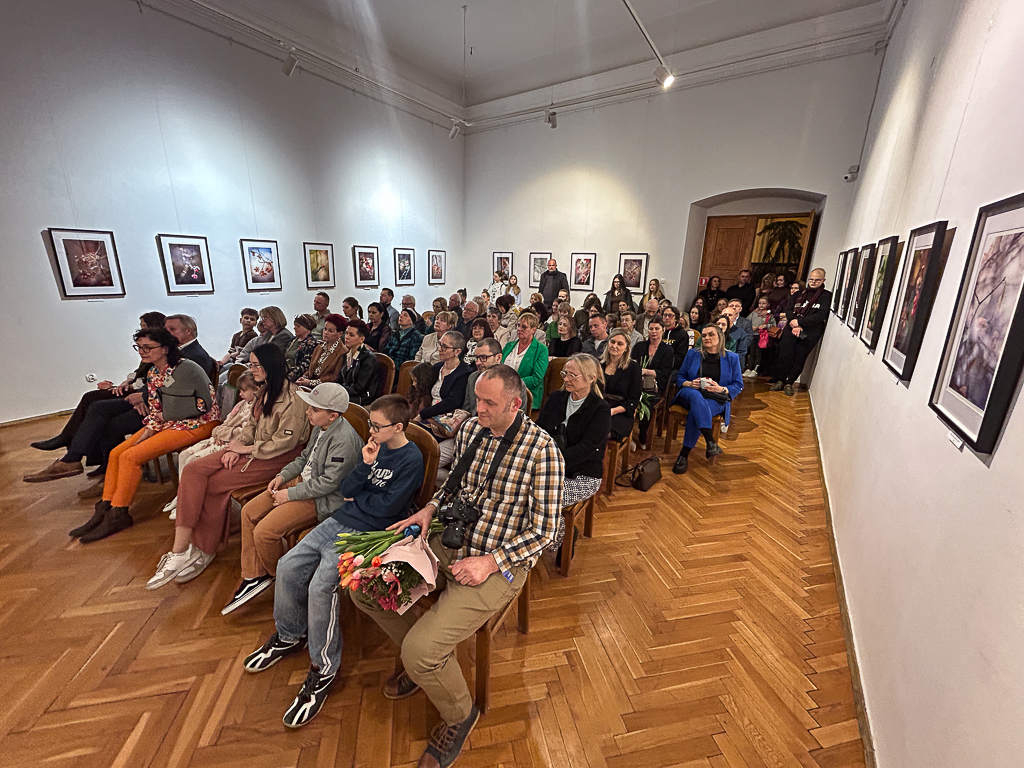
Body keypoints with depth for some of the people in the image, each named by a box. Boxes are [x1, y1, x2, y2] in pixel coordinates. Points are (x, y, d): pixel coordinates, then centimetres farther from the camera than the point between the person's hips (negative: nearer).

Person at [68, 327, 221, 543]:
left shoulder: (186, 369, -19)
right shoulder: (152, 373, 10)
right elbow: (155, 412, 14)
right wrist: (144, 436, -3)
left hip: (196, 425, -9)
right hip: (167, 423, 9)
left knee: (131, 457, -16)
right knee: (116, 453, 1)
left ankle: (118, 515, 0)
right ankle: (104, 509, 11)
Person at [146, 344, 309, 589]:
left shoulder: (291, 398, -19)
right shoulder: (264, 391, 12)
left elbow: (285, 442, -20)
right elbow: (253, 426, 17)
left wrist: (246, 448, -10)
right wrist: (235, 447, 0)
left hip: (275, 459, -9)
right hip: (252, 449, 9)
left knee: (214, 483, -16)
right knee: (193, 471, -5)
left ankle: (202, 551, 4)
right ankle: (180, 551, -4)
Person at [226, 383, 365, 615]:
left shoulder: (343, 439, -28)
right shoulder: (321, 427, 2)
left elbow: (329, 482, -26)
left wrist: (290, 494, -17)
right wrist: (283, 475, 4)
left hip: (323, 500, -10)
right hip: (303, 481, 10)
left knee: (264, 532, -15)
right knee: (249, 512, 9)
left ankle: (277, 577, 18)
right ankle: (253, 577, 20)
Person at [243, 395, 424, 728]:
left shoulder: (411, 459, -14)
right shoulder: (376, 447, 10)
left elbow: (387, 506, -18)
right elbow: (346, 489, 7)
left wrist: (356, 497, -1)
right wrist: (364, 466, -10)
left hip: (369, 532, -8)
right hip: (341, 520, 9)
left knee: (321, 586, -22)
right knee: (288, 567, 3)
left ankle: (324, 667, 1)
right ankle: (290, 635, 29)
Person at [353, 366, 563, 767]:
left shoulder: (541, 449, -19)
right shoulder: (470, 429, 0)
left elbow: (544, 532, -16)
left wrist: (490, 562, -21)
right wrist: (430, 508, 0)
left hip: (499, 563, -7)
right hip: (449, 542, 7)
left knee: (419, 650, -18)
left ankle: (459, 716, 18)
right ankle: (427, 661, 27)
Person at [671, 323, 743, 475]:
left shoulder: (732, 358, 11)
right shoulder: (692, 354, 13)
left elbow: (738, 385, 10)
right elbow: (679, 377, 13)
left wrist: (721, 389, -11)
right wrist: (690, 383, -10)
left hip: (717, 400, -1)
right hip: (690, 394, 1)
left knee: (695, 411, -36)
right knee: (695, 395, -40)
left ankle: (684, 454, -30)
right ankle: (710, 441, -47)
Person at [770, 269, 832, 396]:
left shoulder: (827, 296, 0)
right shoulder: (800, 293, 12)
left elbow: (821, 315, -10)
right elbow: (788, 309, 5)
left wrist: (799, 322, -14)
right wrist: (795, 325, -10)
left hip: (810, 333, -3)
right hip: (792, 329, 3)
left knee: (799, 359, 0)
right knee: (785, 354, -2)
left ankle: (789, 383, 10)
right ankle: (780, 380, 11)